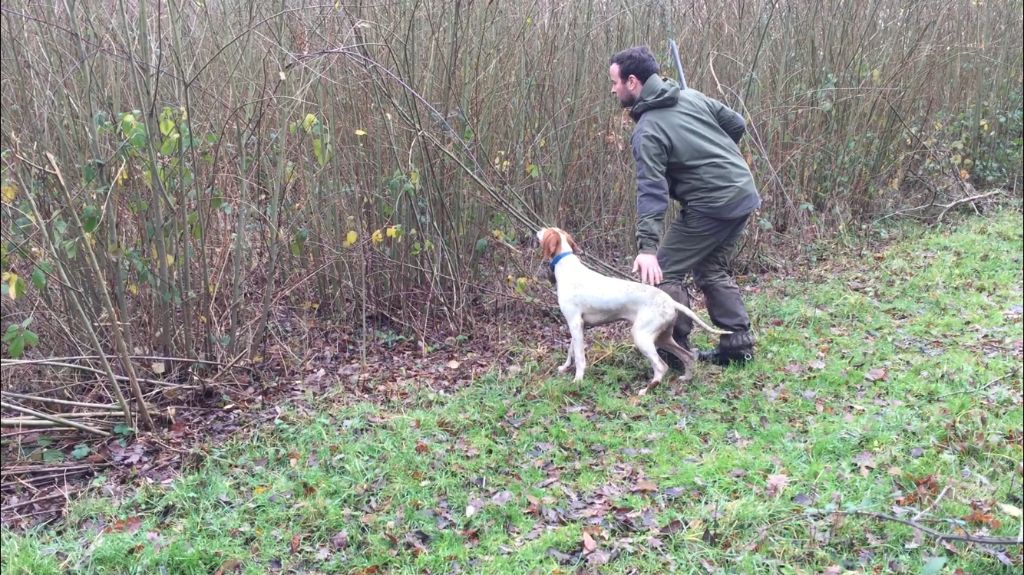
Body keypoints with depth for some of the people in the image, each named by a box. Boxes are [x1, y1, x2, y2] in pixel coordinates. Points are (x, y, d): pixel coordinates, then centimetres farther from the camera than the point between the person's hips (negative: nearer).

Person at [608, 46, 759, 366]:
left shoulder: (648, 130, -14)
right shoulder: (692, 96, 8)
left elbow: (651, 192, -23)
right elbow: (737, 125, 13)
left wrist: (647, 247, -28)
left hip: (711, 205, -9)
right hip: (744, 194, 9)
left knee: (664, 272, 2)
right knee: (712, 270, 21)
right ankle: (739, 346, 22)